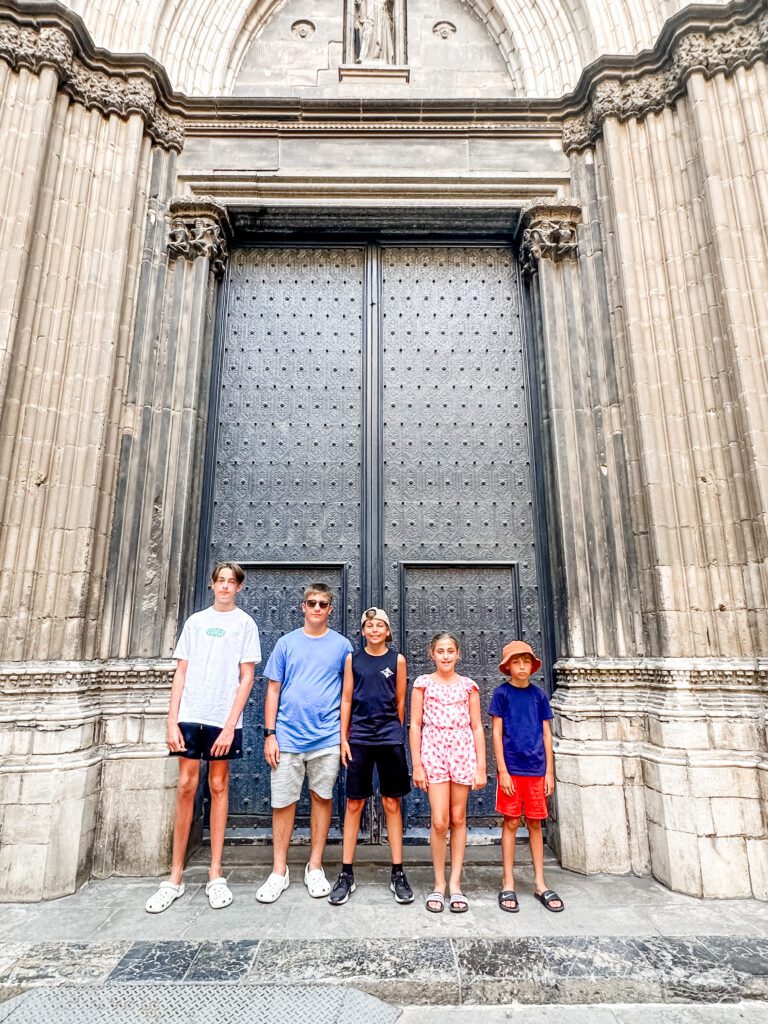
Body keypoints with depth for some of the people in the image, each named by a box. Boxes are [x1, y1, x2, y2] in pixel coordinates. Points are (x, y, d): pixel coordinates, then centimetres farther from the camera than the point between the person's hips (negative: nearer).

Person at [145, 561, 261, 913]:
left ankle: (215, 875, 18)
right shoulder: (195, 621, 10)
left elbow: (246, 678, -2)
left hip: (224, 720, -2)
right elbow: (181, 673, 8)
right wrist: (172, 721, 1)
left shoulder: (245, 624, 2)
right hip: (189, 716, 2)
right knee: (186, 787, 4)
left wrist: (230, 725, -9)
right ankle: (176, 876, 18)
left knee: (218, 786, 6)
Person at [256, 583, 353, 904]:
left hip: (327, 738, 0)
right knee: (283, 803, 6)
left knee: (321, 798, 10)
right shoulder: (286, 643, 4)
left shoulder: (342, 645, 3)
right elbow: (273, 690, 5)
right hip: (287, 737, 0)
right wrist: (269, 734, 0)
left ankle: (315, 867, 26)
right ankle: (279, 872, 22)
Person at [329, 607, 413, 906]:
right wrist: (343, 738, 0)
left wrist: (395, 732, 11)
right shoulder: (352, 659, 3)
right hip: (359, 738, 0)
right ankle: (346, 874, 18)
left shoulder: (397, 660, 1)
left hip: (390, 739, 0)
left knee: (392, 804, 8)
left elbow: (400, 702, 7)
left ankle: (398, 873, 19)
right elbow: (346, 699, 3)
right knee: (354, 804, 6)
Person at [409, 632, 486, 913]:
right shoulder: (423, 683, 2)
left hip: (463, 753, 2)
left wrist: (481, 767, 3)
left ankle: (455, 883, 21)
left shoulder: (468, 685, 6)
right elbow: (415, 725, 2)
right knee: (439, 822, -4)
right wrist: (417, 765, -2)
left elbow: (477, 727, 7)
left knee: (458, 819, 8)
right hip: (433, 753, -1)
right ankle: (439, 884, 15)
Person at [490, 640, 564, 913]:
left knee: (535, 823, 11)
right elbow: (497, 733, -4)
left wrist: (549, 771, 6)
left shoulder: (539, 695, 5)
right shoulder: (502, 693, -4)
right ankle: (508, 885, 16)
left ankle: (539, 884, 23)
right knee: (511, 823, 4)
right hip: (511, 768, -3)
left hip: (536, 769, 3)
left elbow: (546, 734, 9)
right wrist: (502, 770, -8)